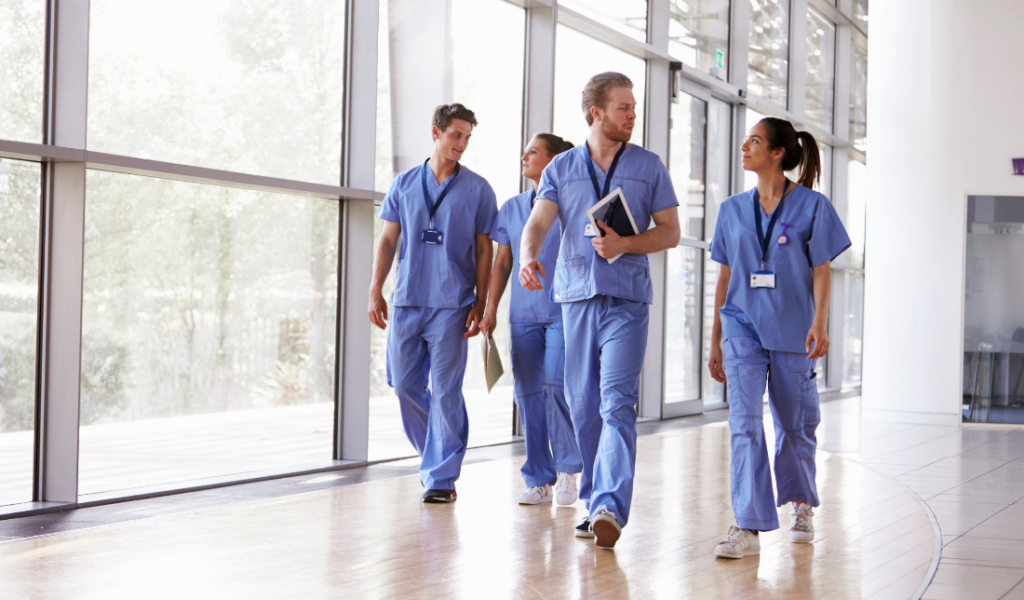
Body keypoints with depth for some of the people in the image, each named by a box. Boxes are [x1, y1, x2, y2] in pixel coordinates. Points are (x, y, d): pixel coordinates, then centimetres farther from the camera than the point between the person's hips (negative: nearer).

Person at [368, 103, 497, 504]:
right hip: (407, 301, 3)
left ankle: (442, 476, 0)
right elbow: (388, 240, 12)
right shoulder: (405, 184, 10)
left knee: (445, 390, -6)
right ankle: (435, 455, 27)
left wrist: (480, 303, -2)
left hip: (451, 303, -3)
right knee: (405, 385, 6)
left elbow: (484, 249, 4)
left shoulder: (477, 189, 4)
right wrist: (375, 290, 4)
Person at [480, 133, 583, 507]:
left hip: (562, 310, -5)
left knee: (556, 384, -16)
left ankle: (567, 469, 2)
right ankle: (540, 482, 10)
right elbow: (502, 263, 16)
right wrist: (490, 309, 9)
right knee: (528, 392, 2)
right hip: (523, 314, 5)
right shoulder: (512, 208, 14)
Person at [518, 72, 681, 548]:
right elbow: (538, 222, -2)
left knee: (617, 403, -14)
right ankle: (593, 502, 18)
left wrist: (625, 244, -10)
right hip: (576, 295, 2)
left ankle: (611, 507, -22)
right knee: (582, 403, 6)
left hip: (627, 299, -2)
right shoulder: (561, 167, 11)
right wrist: (529, 257, -25)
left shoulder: (649, 166, 9)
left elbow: (670, 232, 9)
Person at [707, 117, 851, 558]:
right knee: (744, 422, -12)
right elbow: (725, 276, 13)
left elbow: (822, 270, -2)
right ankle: (749, 527, -14)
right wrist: (715, 340, 12)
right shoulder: (733, 209, 10)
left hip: (792, 330, -2)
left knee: (794, 423, 10)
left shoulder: (812, 206, 0)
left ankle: (801, 505, 35)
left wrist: (820, 322, -16)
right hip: (743, 327, 2)